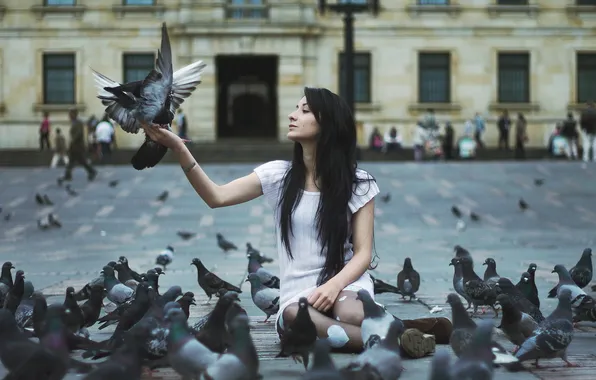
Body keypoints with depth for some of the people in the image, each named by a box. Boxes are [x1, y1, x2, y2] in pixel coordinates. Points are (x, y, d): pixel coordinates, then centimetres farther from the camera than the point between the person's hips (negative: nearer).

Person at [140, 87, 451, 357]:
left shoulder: (358, 183, 3)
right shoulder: (278, 175, 7)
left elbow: (363, 253, -1)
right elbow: (216, 197, -3)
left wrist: (334, 285, -21)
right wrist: (178, 148, -15)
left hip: (346, 284, -2)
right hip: (297, 294, 2)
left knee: (350, 315, -40)